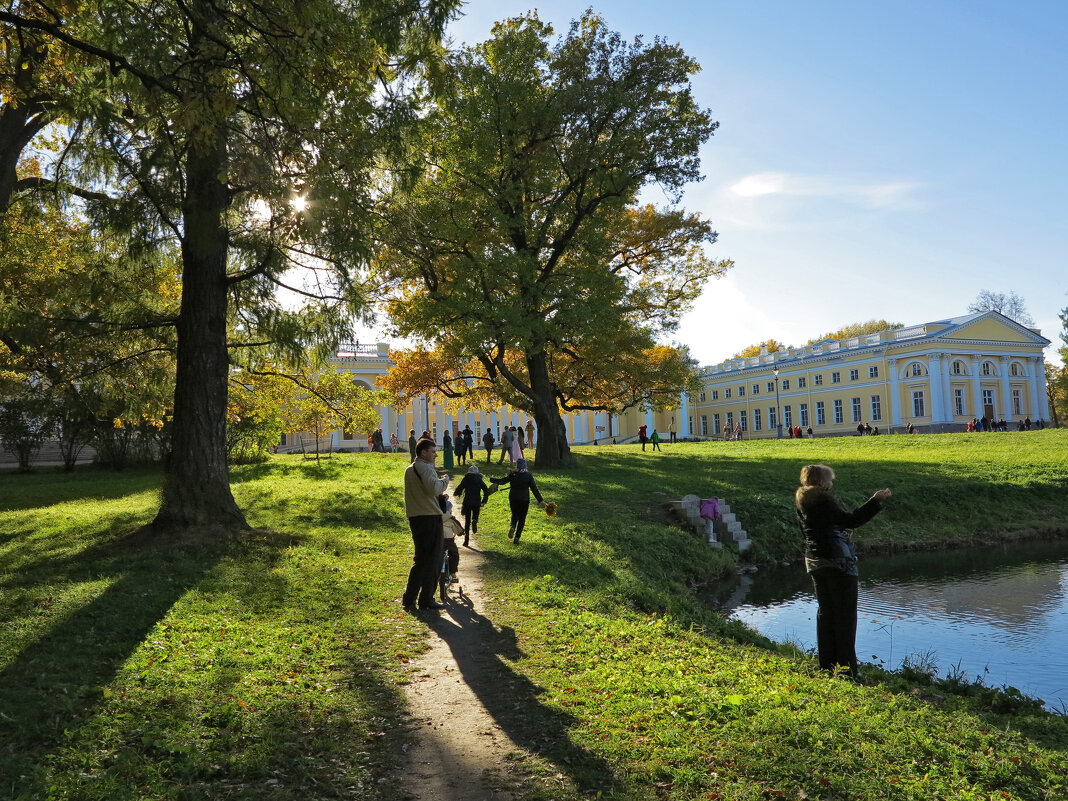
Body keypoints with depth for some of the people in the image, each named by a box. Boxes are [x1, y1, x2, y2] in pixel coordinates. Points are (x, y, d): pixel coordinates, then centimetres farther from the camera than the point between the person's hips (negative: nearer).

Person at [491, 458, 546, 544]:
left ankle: (512, 526, -9)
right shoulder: (529, 475, -6)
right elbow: (534, 489, -7)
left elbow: (502, 481, -1)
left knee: (515, 515, 22)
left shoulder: (513, 475, -6)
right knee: (522, 519, 10)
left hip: (513, 499, 1)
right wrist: (541, 501, -5)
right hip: (524, 500, -1)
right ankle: (517, 538, 4)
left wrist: (491, 479, 13)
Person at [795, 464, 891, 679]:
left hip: (814, 562, 8)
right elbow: (851, 520, -22)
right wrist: (875, 501, -18)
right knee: (845, 613, 1)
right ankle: (847, 667, 4)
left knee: (825, 611, 15)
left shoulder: (801, 503, 9)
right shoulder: (824, 502, -17)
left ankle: (827, 664, 20)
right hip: (837, 562, -8)